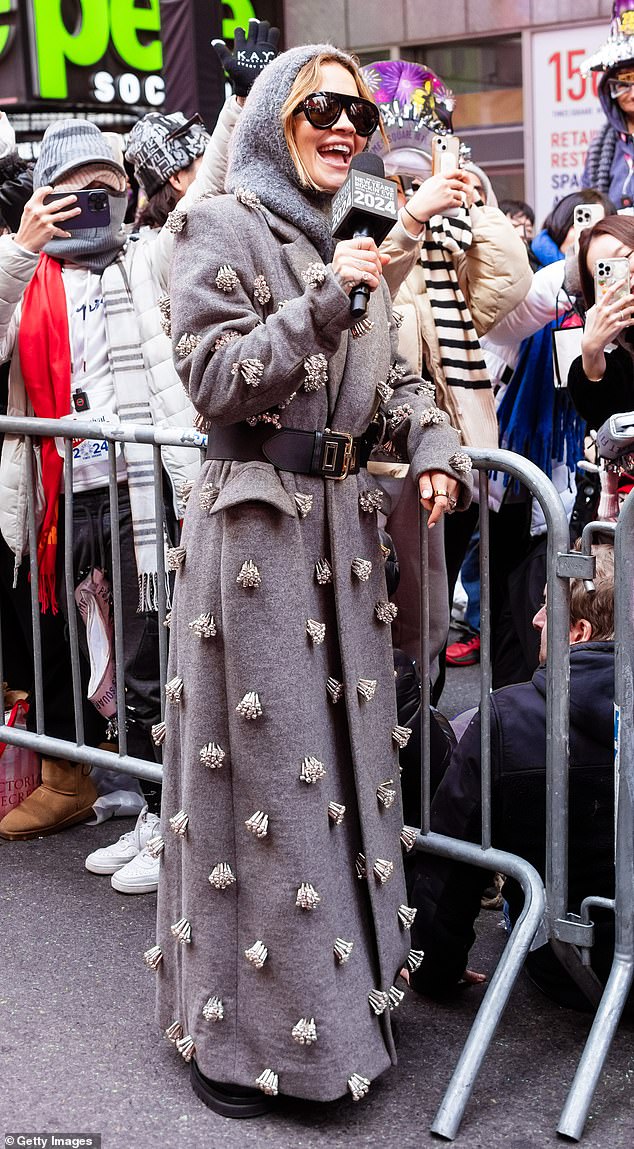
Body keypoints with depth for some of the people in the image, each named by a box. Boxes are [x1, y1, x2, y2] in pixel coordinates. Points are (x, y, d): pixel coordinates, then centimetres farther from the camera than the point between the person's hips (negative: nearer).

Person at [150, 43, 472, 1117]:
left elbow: (395, 375, 20)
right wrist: (324, 298, -18)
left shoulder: (349, 241, 15)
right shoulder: (219, 228, -5)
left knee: (345, 750, 12)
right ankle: (235, 1027, 12)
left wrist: (435, 447, 2)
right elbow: (216, 381, -14)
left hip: (345, 524, 7)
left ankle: (343, 982, 28)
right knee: (257, 763, -2)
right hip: (253, 528, -7)